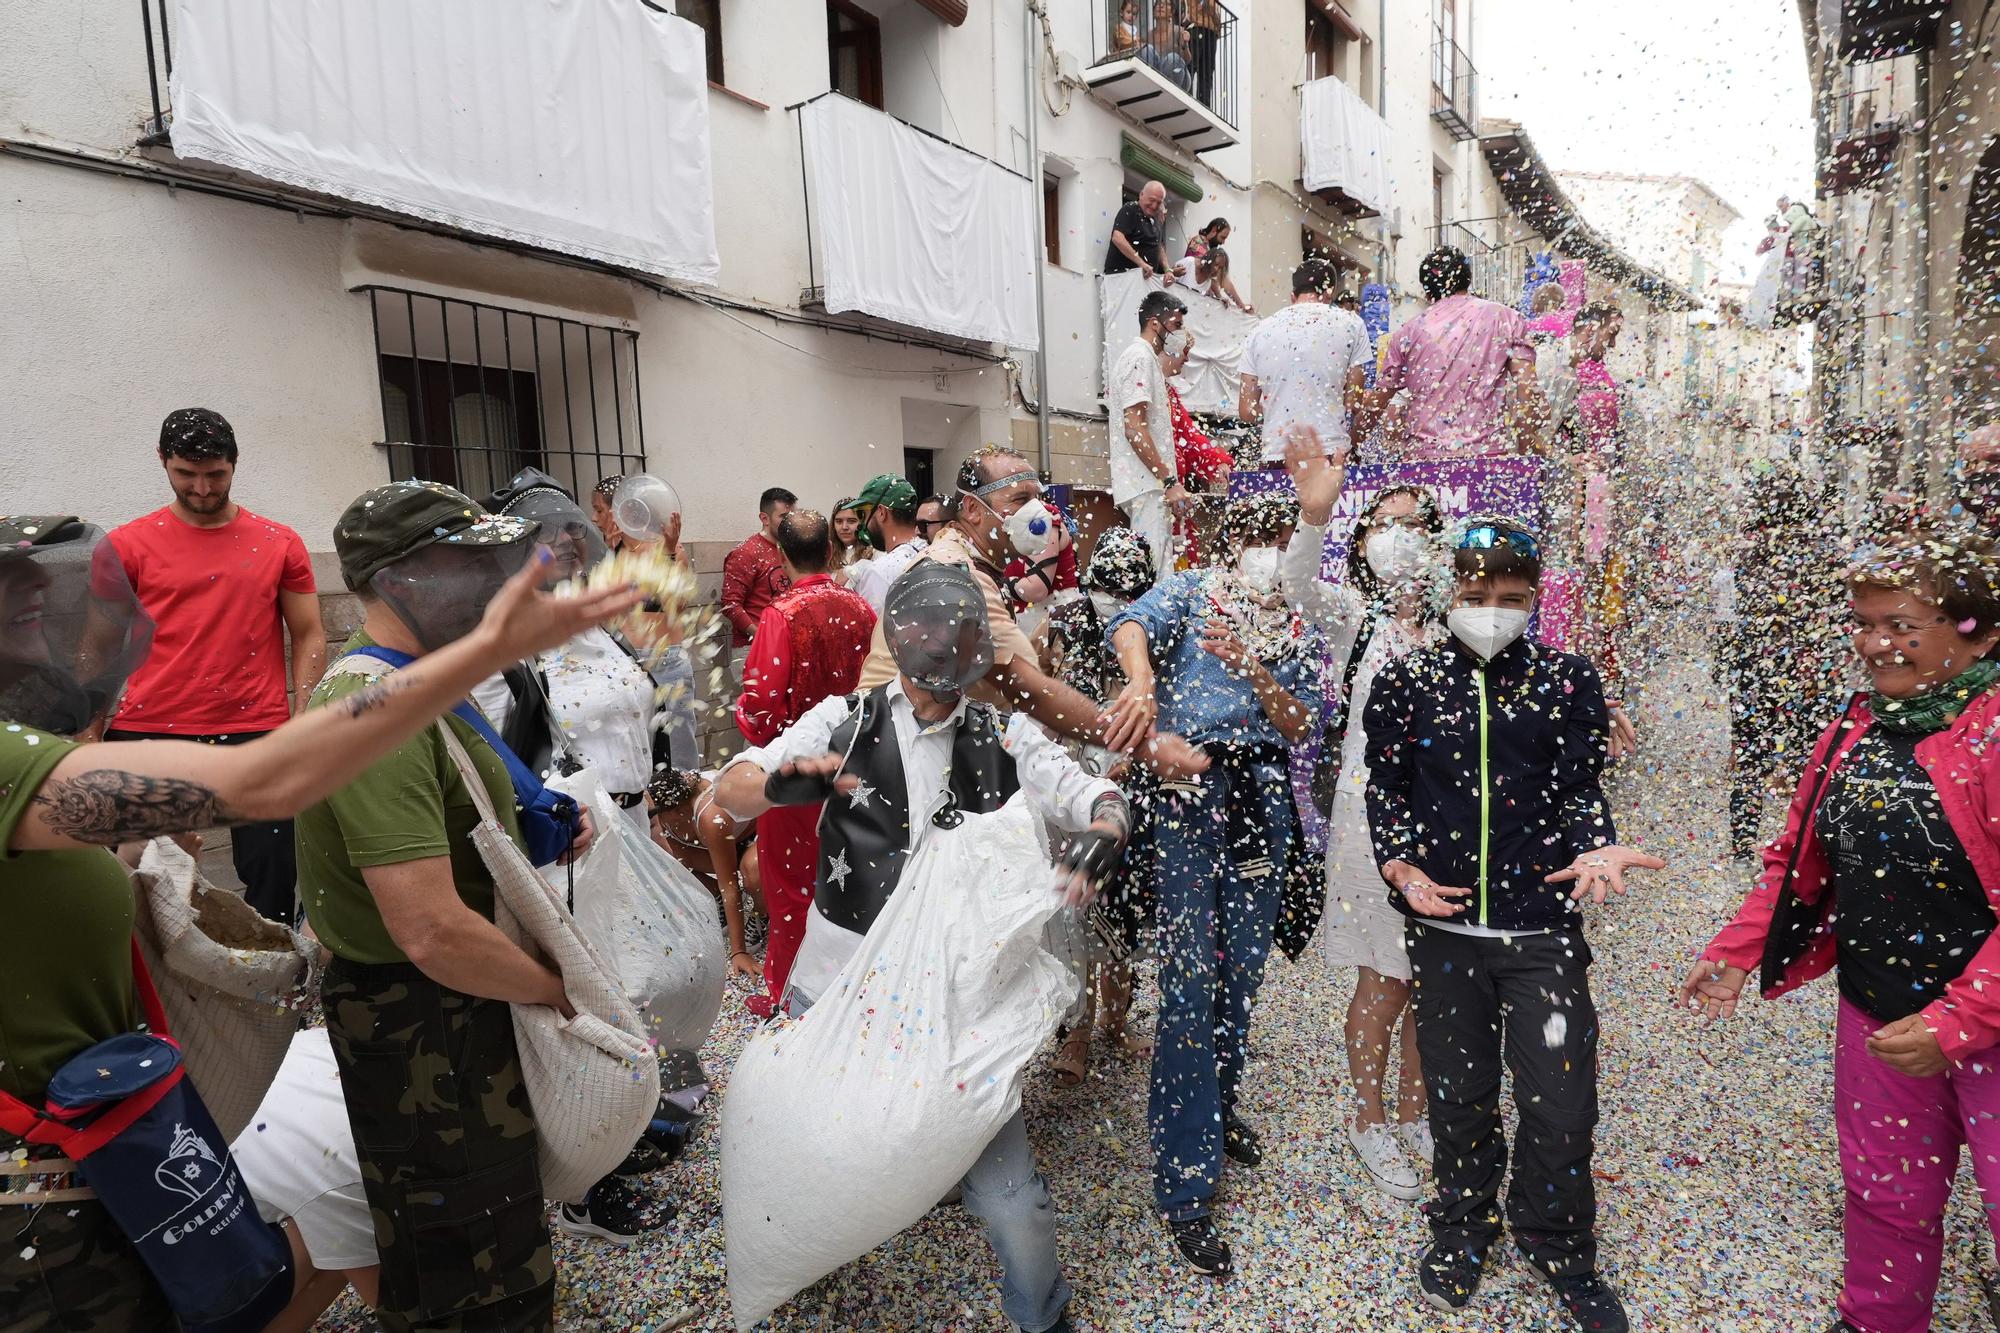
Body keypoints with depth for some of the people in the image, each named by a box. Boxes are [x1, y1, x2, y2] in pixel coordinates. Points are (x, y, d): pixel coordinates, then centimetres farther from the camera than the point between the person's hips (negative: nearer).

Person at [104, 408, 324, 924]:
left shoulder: (279, 543, 6)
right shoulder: (128, 546, 5)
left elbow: (309, 637, 8)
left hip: (257, 733, 0)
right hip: (148, 733, 0)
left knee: (272, 878, 2)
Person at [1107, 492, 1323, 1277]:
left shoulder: (1298, 632, 16)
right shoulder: (1191, 593, 4)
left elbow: (1299, 726, 6)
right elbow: (1131, 625, -18)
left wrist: (1252, 668, -12)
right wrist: (1142, 681, -39)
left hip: (1262, 792, 5)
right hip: (1190, 781, -4)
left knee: (1244, 962, 11)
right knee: (1190, 972, -8)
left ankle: (1216, 1105, 36)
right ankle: (1185, 1186, -1)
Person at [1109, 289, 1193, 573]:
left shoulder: (1145, 357, 23)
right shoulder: (1140, 357, -9)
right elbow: (1134, 428, -19)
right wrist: (1170, 481, -20)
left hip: (1150, 483, 11)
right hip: (1147, 484, -11)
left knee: (1158, 569, 11)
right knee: (1155, 574, -13)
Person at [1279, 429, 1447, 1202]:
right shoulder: (1354, 616, -3)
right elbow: (1300, 587, -24)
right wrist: (1313, 517, -42)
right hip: (1374, 810, -4)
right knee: (1385, 980, 5)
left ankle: (1412, 1115, 34)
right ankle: (1370, 1124, 26)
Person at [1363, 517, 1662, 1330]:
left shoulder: (1567, 682, 1)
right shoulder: (1406, 682, 0)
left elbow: (1579, 788, 1)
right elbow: (1385, 791, 3)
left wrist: (1596, 850, -19)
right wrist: (1401, 868, -11)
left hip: (1542, 925, 0)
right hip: (1445, 924, 1)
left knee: (1561, 1104, 4)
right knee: (1459, 1095, 15)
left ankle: (1558, 1247, 33)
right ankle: (1464, 1228, 41)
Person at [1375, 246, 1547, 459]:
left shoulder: (1408, 332, 10)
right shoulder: (1505, 317, 8)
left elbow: (1377, 402, 14)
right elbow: (1527, 389, 0)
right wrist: (1527, 449, 6)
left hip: (1421, 455, 1)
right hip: (1485, 453, -1)